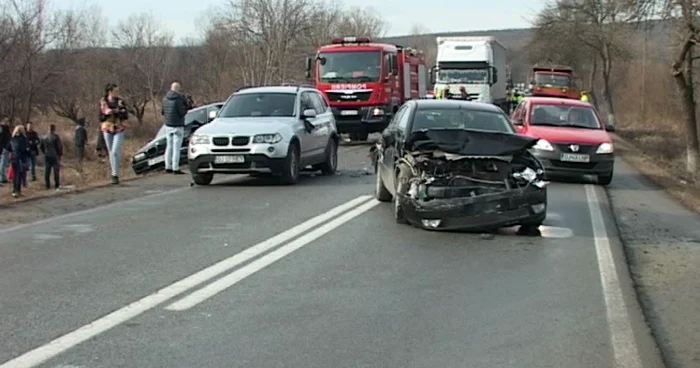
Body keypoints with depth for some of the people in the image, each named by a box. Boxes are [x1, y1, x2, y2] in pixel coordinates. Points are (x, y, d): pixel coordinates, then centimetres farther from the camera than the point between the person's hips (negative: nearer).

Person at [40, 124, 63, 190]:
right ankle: (57, 185, 4)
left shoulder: (44, 137, 4)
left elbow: (41, 147, 10)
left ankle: (47, 186, 9)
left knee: (47, 171, 8)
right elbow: (60, 146, -12)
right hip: (55, 156, -4)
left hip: (47, 156, 4)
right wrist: (60, 153, 1)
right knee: (56, 171, 4)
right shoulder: (56, 137, -12)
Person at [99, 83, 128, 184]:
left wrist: (116, 111, -21)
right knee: (111, 152, 10)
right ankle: (114, 173, 23)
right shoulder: (103, 102, 0)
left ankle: (115, 175, -8)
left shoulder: (120, 102, -2)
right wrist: (106, 113, -18)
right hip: (107, 130, 2)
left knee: (115, 152, -13)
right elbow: (101, 118, 2)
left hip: (118, 130, -2)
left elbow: (126, 116, -8)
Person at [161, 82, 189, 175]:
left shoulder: (165, 99, 5)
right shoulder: (179, 99, -16)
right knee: (176, 148, -4)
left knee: (169, 147, 14)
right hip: (177, 126, -7)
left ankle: (168, 167, 19)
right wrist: (187, 106, -1)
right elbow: (182, 113, -16)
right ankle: (175, 168, -4)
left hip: (168, 125, 7)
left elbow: (162, 112, 12)